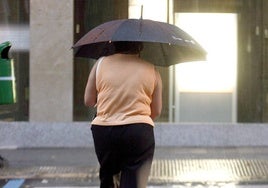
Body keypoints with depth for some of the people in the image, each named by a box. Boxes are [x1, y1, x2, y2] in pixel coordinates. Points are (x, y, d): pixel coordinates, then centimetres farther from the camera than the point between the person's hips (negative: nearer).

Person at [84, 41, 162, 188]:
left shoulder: (101, 63, 5)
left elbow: (88, 101, 8)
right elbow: (156, 111, 8)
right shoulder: (151, 70, 5)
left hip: (103, 130, 2)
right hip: (138, 131, -1)